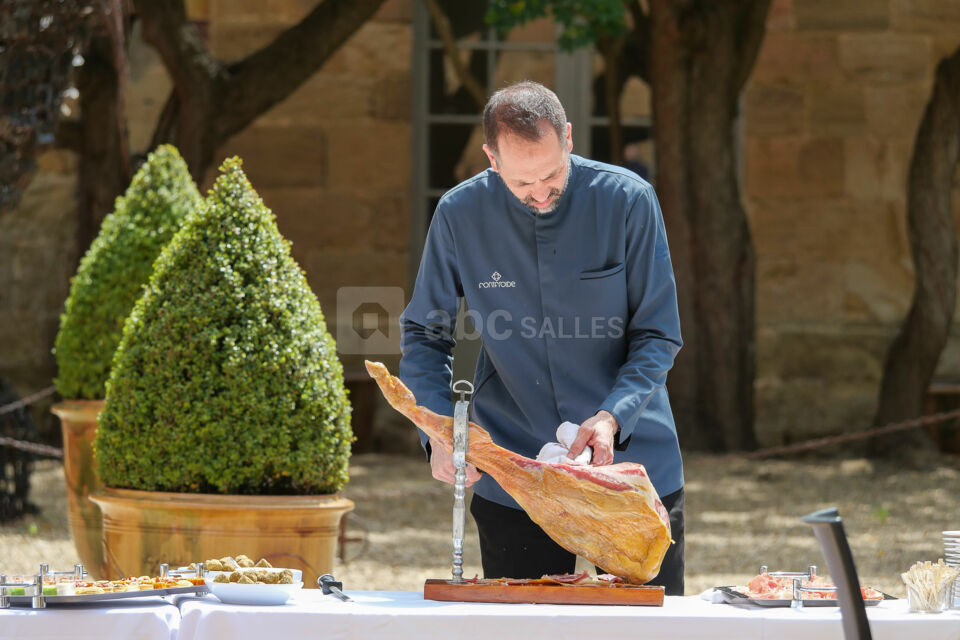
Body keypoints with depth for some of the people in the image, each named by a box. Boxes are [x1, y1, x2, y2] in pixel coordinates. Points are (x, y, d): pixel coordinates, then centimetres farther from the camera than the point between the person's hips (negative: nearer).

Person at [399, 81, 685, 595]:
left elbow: (657, 335, -5)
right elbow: (423, 339, 2)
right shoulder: (461, 215, -6)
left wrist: (613, 416, -22)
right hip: (511, 483, 1)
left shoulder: (627, 201, -8)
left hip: (631, 460, 0)